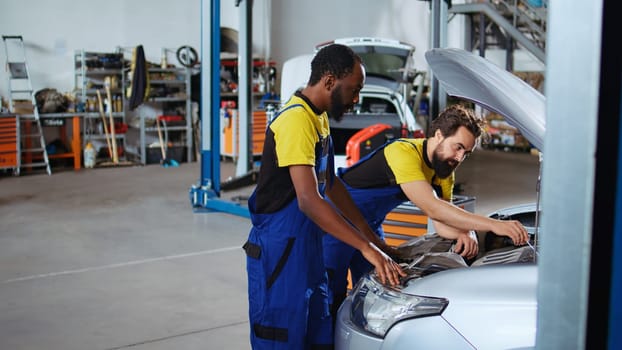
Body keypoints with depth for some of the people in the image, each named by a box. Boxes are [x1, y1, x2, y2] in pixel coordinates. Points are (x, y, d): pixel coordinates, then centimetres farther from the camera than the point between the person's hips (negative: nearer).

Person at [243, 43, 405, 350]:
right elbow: (309, 201, -29)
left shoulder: (320, 117, 12)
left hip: (308, 248, 10)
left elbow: (330, 184, 21)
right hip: (279, 253, -10)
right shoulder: (296, 120, -20)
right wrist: (366, 248, -30)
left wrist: (371, 235, 17)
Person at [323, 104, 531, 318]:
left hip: (369, 226, 8)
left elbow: (441, 222, -5)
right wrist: (494, 225, -44)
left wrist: (464, 233, -30)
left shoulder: (444, 172, -3)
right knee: (333, 297, -10)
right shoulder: (405, 153, -32)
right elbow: (432, 208, -40)